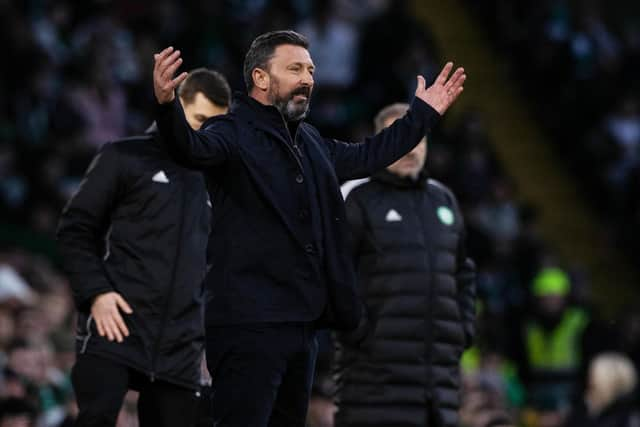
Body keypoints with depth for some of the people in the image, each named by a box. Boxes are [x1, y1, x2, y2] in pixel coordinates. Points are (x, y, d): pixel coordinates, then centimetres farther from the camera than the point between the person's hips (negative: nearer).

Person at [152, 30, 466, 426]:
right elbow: (194, 145, -29)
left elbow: (363, 156, 37)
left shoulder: (310, 142, 20)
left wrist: (424, 113, 41)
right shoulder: (233, 132, -8)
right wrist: (167, 105, -50)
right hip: (249, 323, -9)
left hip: (303, 324, 9)